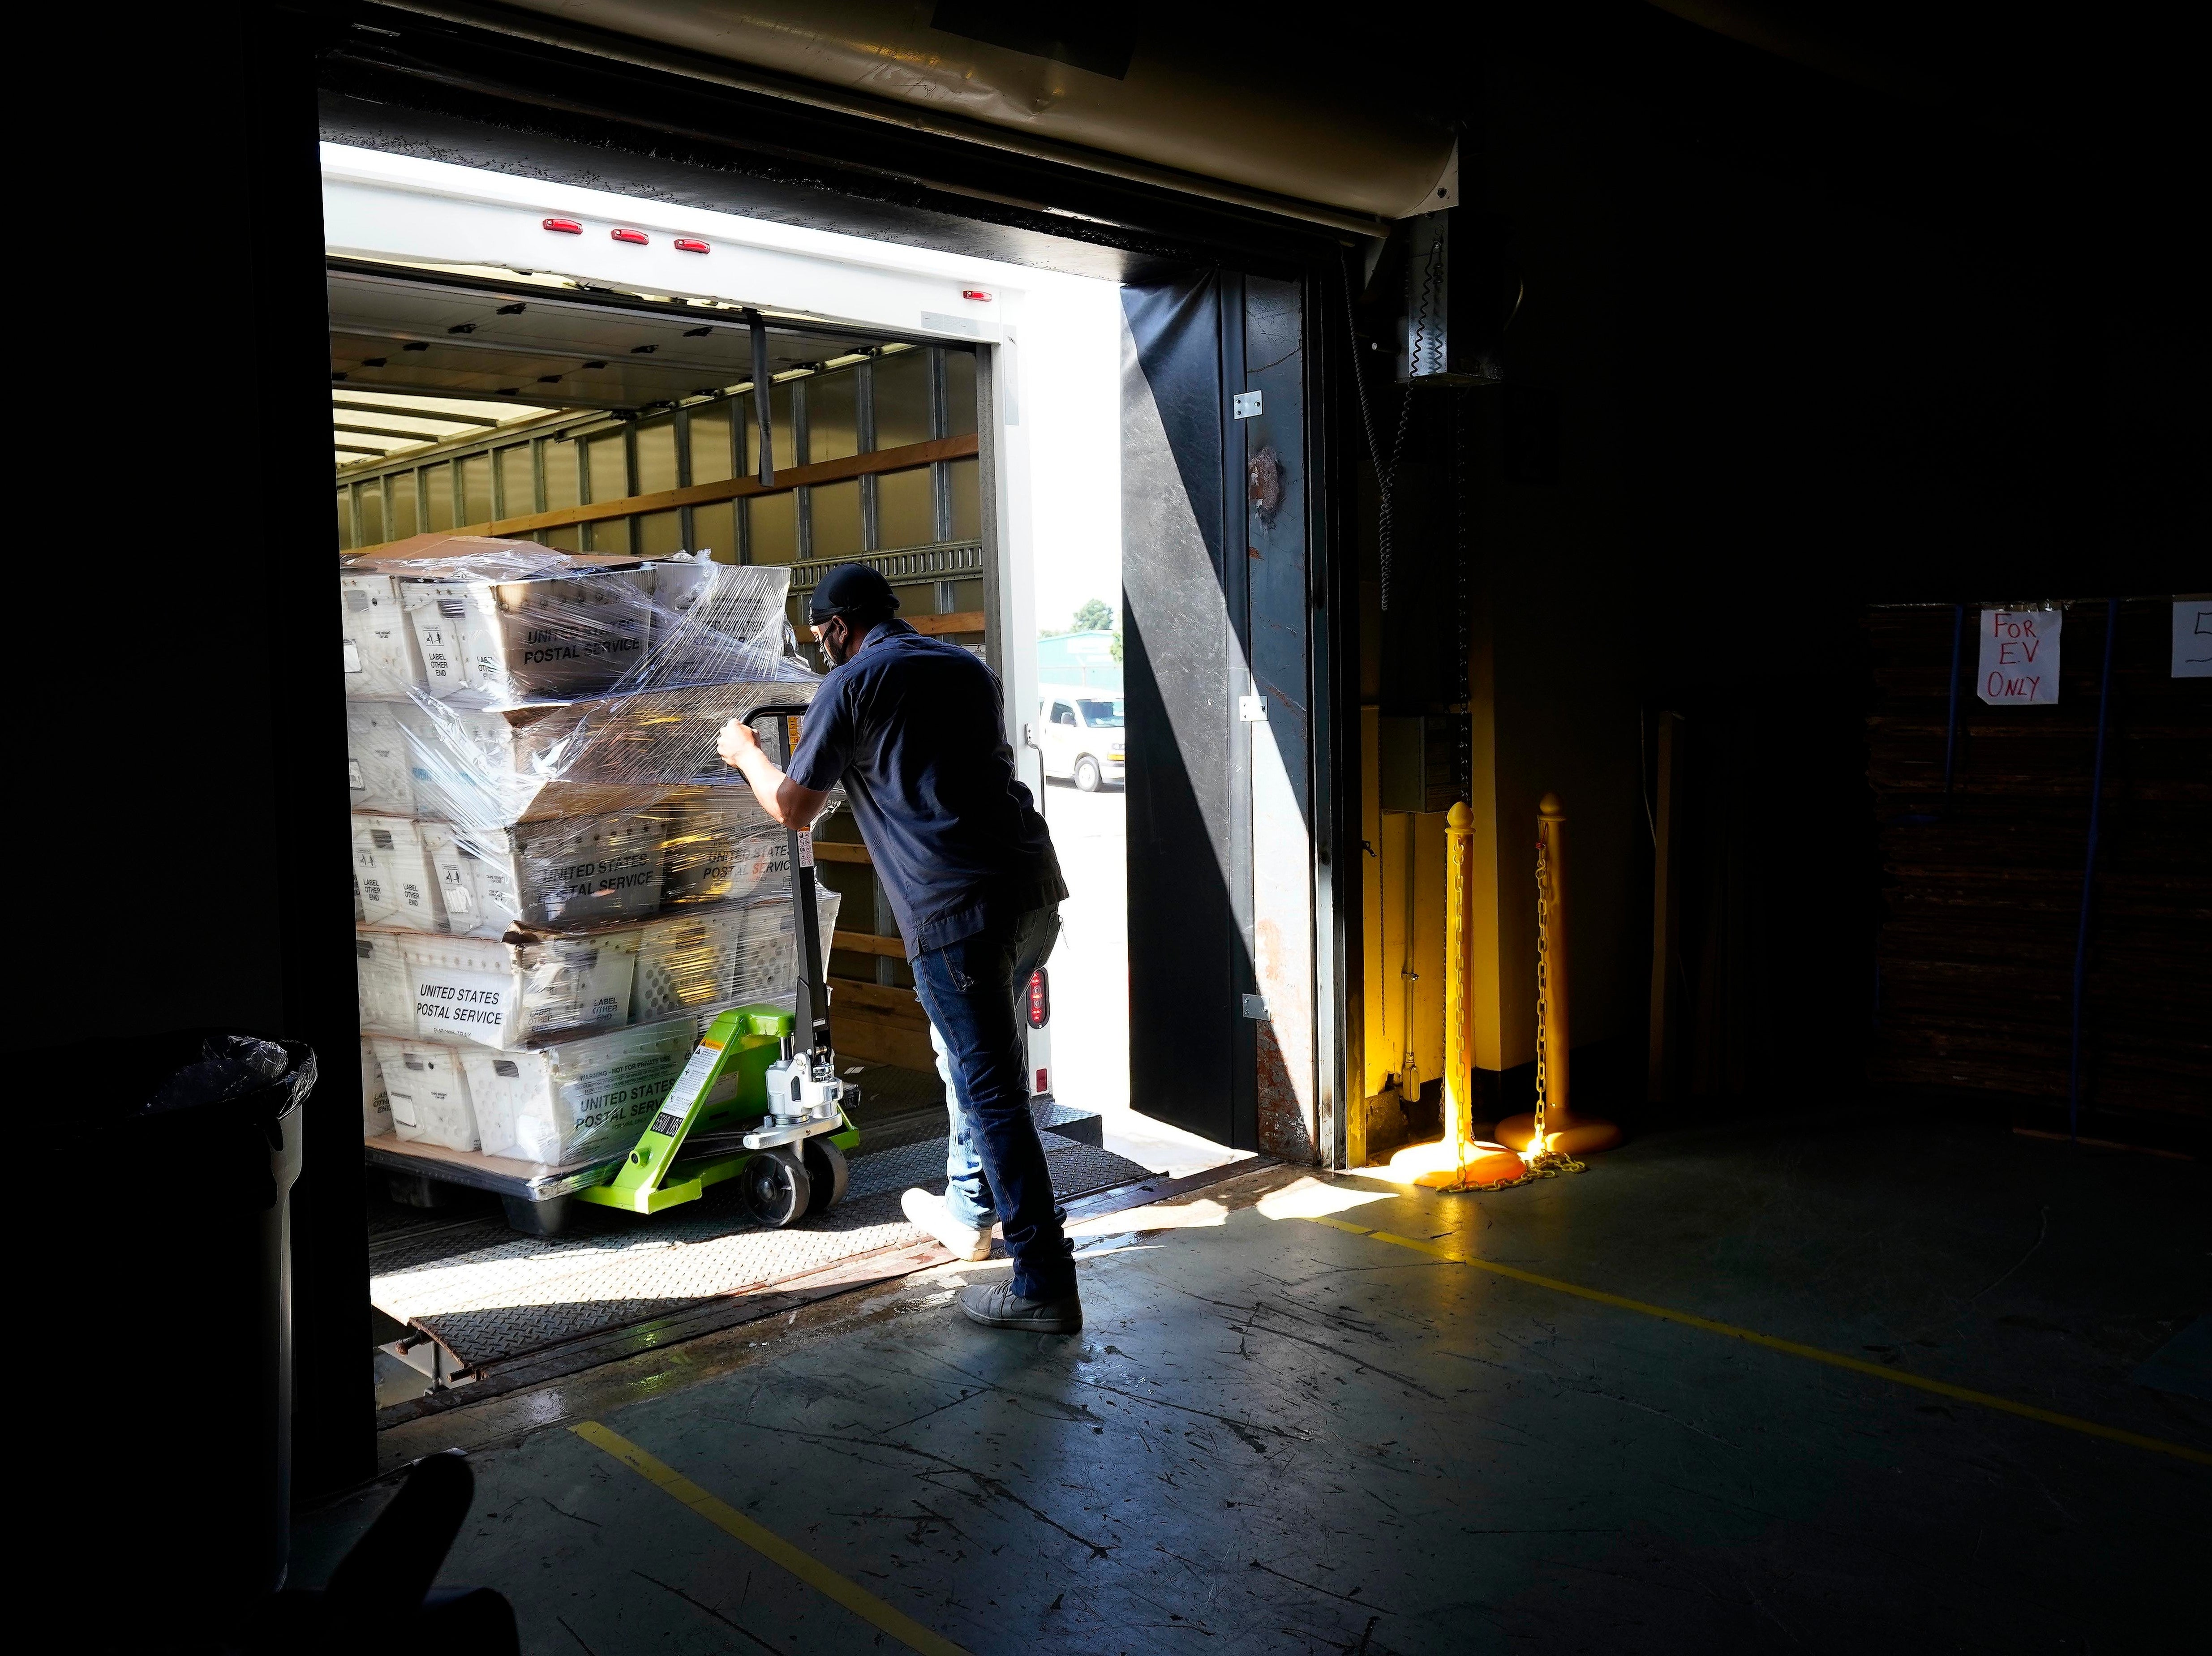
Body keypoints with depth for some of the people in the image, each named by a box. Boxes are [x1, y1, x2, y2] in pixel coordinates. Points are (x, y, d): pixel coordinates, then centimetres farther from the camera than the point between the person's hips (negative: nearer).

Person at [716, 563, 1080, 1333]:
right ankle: (967, 1210, 40)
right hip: (1035, 889, 7)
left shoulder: (851, 686, 2)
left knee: (993, 1089, -3)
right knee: (975, 1057, 26)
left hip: (959, 909, -7)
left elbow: (792, 808, 10)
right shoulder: (970, 669, 21)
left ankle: (1045, 1283, 0)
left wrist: (746, 752, 30)